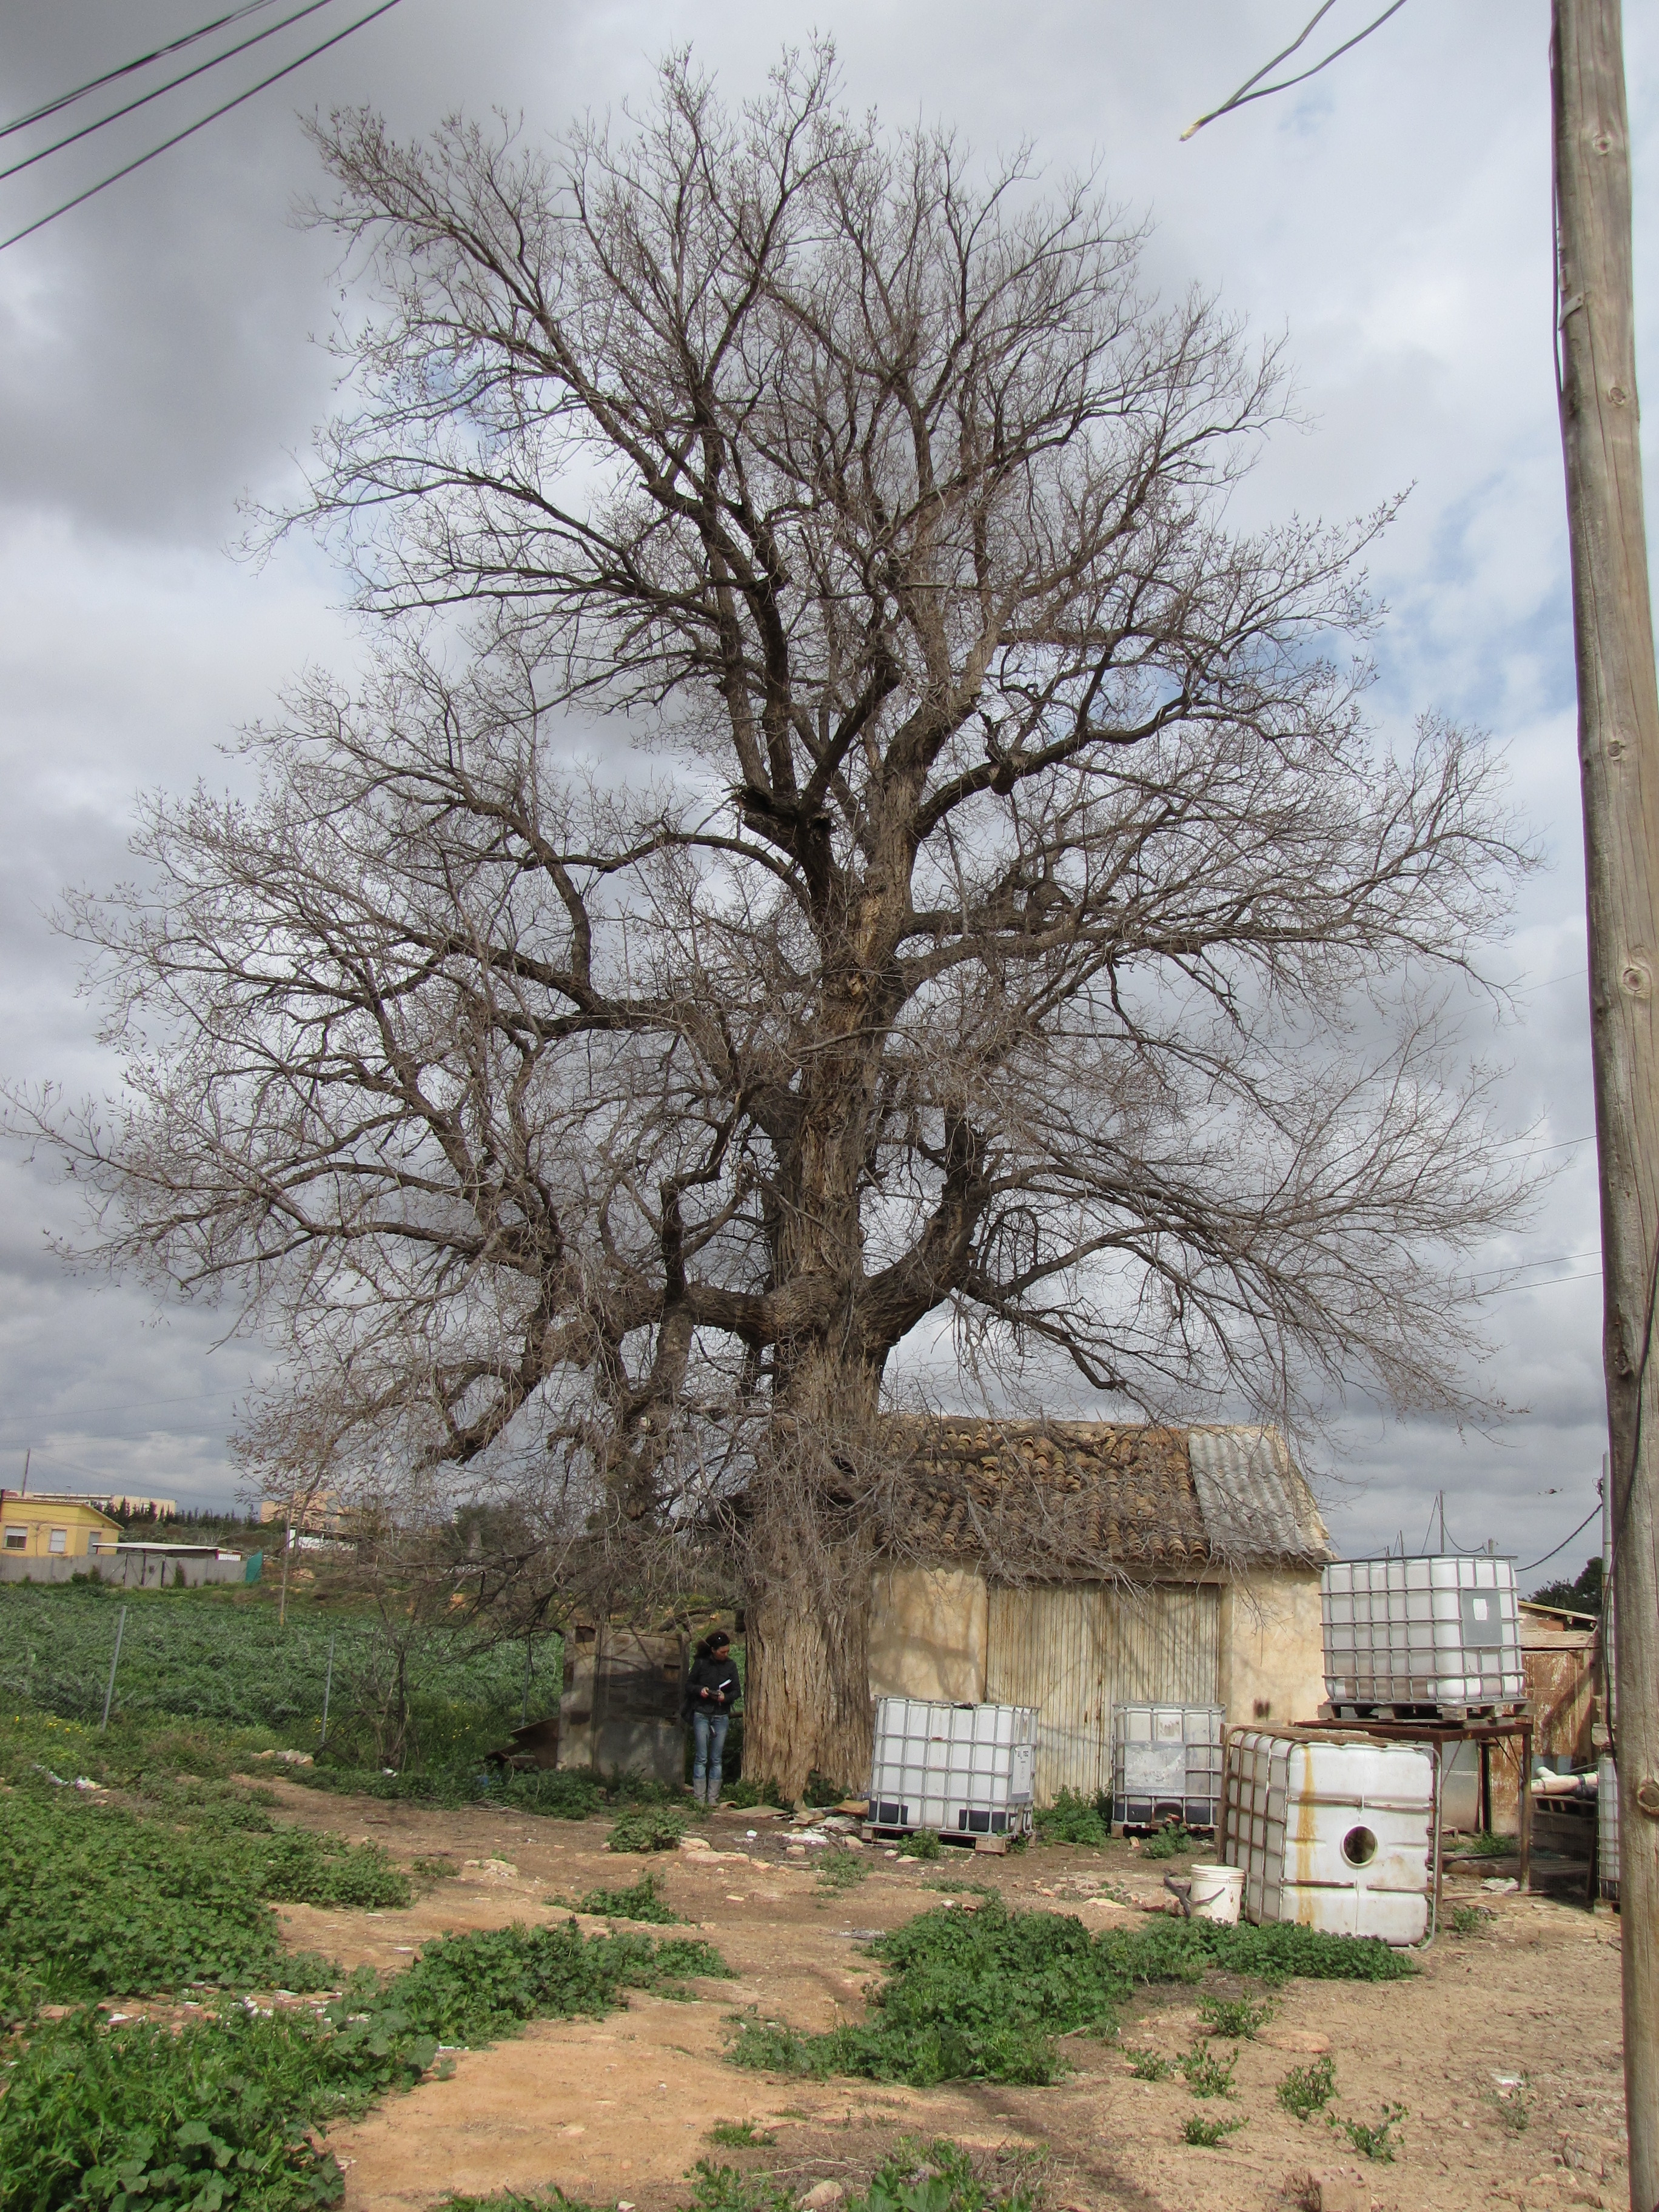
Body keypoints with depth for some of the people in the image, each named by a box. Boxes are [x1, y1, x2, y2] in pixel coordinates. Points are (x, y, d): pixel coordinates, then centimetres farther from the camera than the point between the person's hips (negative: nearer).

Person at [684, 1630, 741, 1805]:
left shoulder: (730, 1666, 3)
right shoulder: (701, 1663, -2)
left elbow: (737, 1690, 6)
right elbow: (688, 1685, 6)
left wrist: (726, 1697, -14)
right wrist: (700, 1690, -15)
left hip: (721, 1716, 2)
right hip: (701, 1714, -2)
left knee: (717, 1759, 4)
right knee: (701, 1758, -2)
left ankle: (713, 1798, 9)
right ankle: (699, 1799, 2)